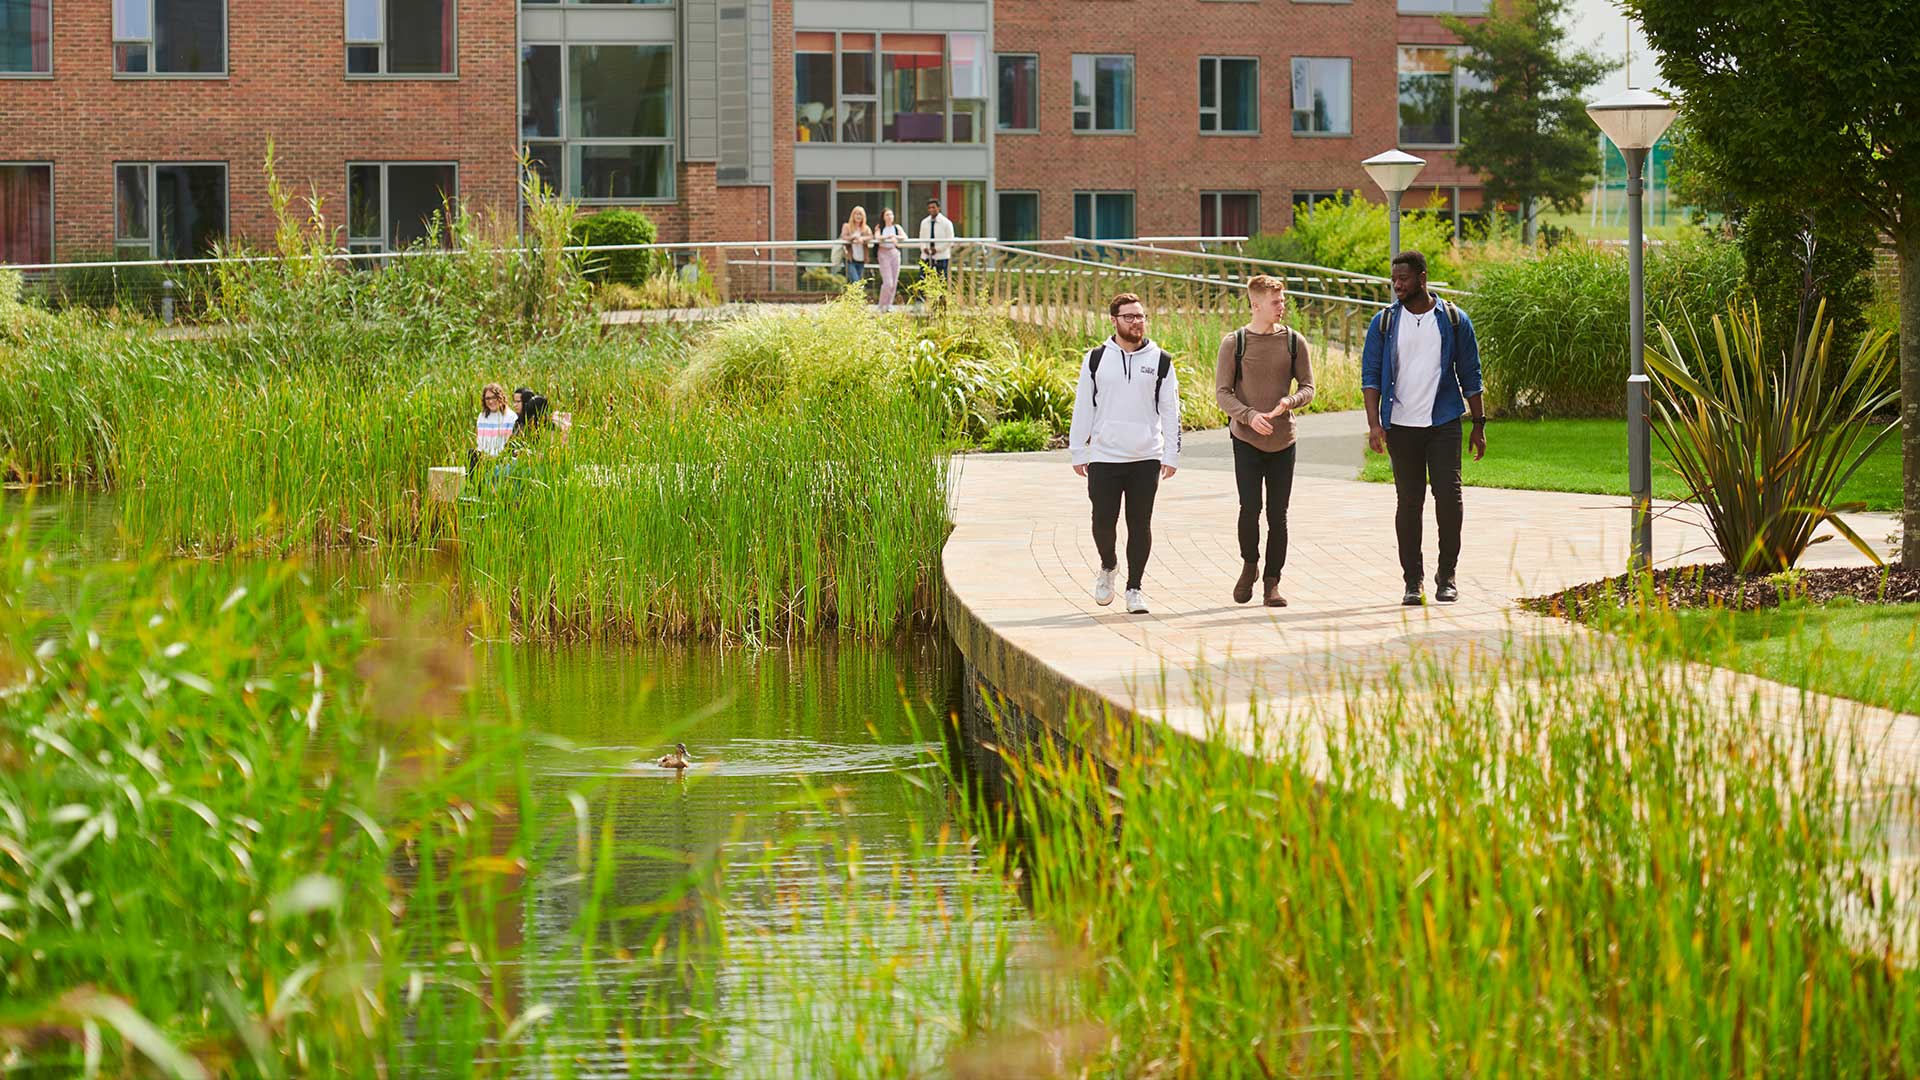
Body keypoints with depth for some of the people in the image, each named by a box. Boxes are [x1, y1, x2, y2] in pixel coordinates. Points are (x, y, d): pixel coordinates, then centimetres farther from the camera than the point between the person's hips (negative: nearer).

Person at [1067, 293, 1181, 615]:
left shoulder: (1160, 361, 6)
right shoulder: (1097, 359, 5)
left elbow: (1170, 410, 7)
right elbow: (1083, 407, 8)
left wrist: (1171, 455, 1)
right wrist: (1078, 452, 4)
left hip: (1146, 459, 0)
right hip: (1104, 458, 0)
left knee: (1140, 524, 1)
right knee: (1103, 521, -2)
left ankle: (1134, 588, 10)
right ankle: (1108, 567, 26)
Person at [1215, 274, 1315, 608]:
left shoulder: (1294, 342, 4)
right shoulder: (1234, 343, -2)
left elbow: (1308, 387, 7)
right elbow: (1222, 392, -3)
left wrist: (1290, 401, -15)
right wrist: (1249, 415, -20)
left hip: (1282, 441, 2)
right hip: (1246, 440, -2)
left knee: (1278, 515, 2)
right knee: (1250, 507, -13)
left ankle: (1272, 583, 10)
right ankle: (1249, 566, 11)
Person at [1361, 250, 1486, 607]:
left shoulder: (1453, 320, 5)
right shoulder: (1383, 323, 6)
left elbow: (1470, 376, 10)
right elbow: (1370, 376, 3)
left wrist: (1479, 425, 7)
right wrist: (1374, 423, -10)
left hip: (1443, 423, -1)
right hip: (1401, 427, 1)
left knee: (1448, 497, -9)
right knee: (1408, 503, 3)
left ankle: (1447, 577, 4)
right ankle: (1413, 581, 9)